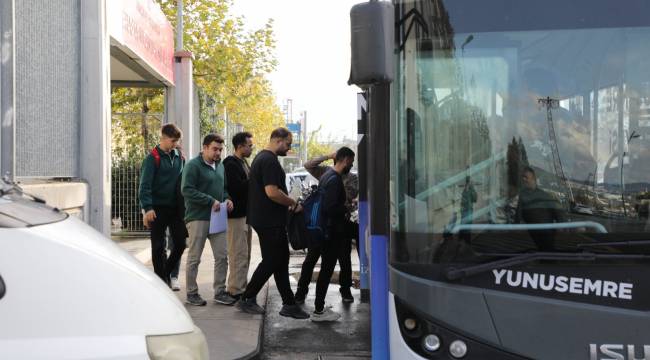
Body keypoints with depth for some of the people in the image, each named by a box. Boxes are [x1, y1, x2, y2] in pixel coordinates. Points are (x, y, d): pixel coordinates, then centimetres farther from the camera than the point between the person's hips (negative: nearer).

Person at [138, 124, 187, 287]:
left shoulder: (178, 156, 8)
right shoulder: (153, 158, -9)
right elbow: (145, 185, -14)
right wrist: (147, 208, -24)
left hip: (176, 207, 5)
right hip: (158, 208, -5)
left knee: (180, 243, 6)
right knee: (159, 246, 3)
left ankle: (167, 272, 26)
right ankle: (161, 279, 14)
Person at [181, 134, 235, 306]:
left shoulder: (220, 166, 14)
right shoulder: (193, 165, -9)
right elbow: (187, 190, -18)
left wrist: (227, 198, 3)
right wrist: (211, 201, -21)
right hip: (198, 218, -7)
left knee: (222, 256, 7)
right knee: (194, 258, 2)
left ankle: (220, 291, 18)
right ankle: (191, 293, 13)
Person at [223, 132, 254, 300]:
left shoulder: (243, 163, 17)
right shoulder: (230, 164, -14)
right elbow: (236, 186, -24)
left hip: (245, 213, 10)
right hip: (236, 214, -10)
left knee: (245, 254, 14)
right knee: (239, 254, -8)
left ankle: (241, 287, 22)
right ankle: (235, 290, -3)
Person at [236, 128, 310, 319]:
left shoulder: (261, 158, 18)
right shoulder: (269, 161, -17)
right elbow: (272, 192, -26)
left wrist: (288, 203, 18)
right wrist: (293, 203, -13)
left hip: (263, 218, 11)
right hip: (270, 222, -11)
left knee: (280, 261, 11)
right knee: (271, 262, -2)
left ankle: (289, 304, 15)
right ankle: (247, 299, 8)